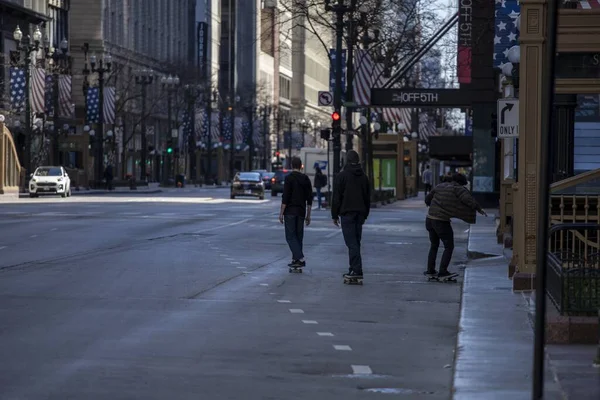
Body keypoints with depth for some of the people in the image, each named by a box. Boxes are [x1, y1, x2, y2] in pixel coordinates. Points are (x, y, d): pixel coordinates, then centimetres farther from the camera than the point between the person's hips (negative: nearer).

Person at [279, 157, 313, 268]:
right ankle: (295, 259, 10)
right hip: (301, 212, 5)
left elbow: (285, 197, -13)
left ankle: (300, 259, -18)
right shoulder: (306, 179, 9)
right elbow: (309, 198, 9)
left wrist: (281, 213, -9)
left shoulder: (289, 178, -8)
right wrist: (308, 215, 14)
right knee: (298, 236, 11)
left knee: (290, 236, -4)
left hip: (290, 212, -5)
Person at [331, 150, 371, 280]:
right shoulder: (364, 177, 13)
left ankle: (356, 269, -19)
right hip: (360, 213, 6)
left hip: (347, 213, -6)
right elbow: (368, 198, 18)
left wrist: (335, 215, 1)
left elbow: (336, 197, -6)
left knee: (351, 242, -11)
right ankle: (354, 269, 14)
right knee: (356, 241, 12)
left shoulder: (341, 176, -5)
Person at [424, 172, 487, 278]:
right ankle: (442, 271, 1)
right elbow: (468, 199, -21)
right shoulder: (458, 189, -4)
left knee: (434, 246, 23)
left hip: (430, 219, 6)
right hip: (442, 222, -6)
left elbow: (427, 199, 22)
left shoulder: (440, 186, 13)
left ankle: (430, 269, 19)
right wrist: (478, 209, -12)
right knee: (449, 247, 9)